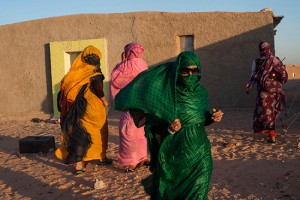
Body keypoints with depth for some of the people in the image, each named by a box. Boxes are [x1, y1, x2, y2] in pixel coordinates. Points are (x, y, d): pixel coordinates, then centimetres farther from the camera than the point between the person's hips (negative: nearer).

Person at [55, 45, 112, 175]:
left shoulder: (76, 70, 8)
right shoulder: (95, 71, -6)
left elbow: (64, 84, 5)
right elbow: (97, 86, -23)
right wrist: (104, 100, -9)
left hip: (76, 106, 4)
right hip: (92, 107, -4)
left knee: (80, 133, 8)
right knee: (99, 130, 15)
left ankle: (79, 164, 4)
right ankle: (102, 157, 30)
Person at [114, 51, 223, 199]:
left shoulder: (201, 92, -1)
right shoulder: (166, 95, -14)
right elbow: (155, 128, -8)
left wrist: (212, 117, -8)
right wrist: (169, 130, -27)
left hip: (198, 152, 3)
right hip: (174, 154, -3)